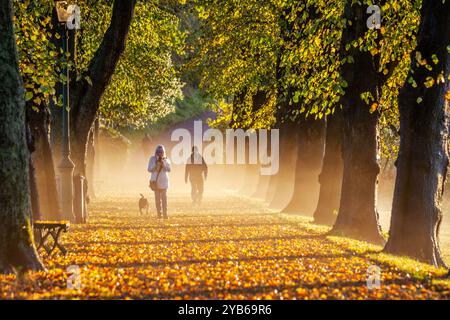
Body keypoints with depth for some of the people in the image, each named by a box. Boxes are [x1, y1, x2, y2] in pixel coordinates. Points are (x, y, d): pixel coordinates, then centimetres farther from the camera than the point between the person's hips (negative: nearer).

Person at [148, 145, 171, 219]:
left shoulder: (166, 159, 5)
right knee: (157, 198, -1)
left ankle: (165, 213, -4)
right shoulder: (152, 159, 4)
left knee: (164, 197, -5)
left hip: (164, 180, 0)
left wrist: (163, 163, -16)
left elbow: (168, 169, -4)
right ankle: (159, 214, 2)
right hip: (155, 180, 0)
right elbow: (149, 169, 1)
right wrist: (156, 165, -13)